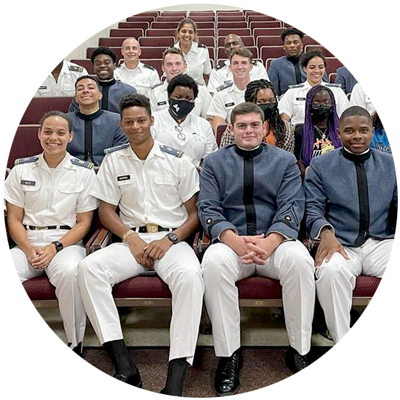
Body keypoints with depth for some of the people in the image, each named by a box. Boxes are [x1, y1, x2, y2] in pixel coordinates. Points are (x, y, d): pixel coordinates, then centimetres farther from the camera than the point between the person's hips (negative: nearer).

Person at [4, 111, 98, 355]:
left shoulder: (84, 172, 6)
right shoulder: (22, 169, 12)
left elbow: (84, 223, 4)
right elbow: (14, 219, 10)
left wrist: (55, 248, -11)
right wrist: (29, 250, -8)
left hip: (66, 242, -2)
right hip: (27, 243, 3)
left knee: (69, 272, -36)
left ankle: (75, 346, -18)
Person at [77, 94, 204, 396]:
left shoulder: (177, 159, 5)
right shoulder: (114, 160, 12)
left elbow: (195, 212, 4)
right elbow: (106, 211, 10)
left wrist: (170, 239, -12)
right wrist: (131, 238, -7)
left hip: (172, 240, -2)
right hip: (131, 240, 3)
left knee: (190, 275, -36)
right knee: (88, 268, -27)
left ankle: (177, 376, -33)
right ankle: (124, 366, -28)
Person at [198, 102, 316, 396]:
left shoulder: (285, 160, 11)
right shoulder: (214, 162, 10)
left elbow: (292, 207, -1)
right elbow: (208, 209, -1)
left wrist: (269, 242, -21)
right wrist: (236, 241, -21)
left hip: (276, 241, 0)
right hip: (230, 242, 0)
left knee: (299, 259, -32)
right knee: (213, 262, -33)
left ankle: (300, 351, -14)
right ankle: (229, 355, -20)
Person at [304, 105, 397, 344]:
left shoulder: (390, 164, 17)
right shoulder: (320, 165, 10)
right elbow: (313, 208, 2)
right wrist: (326, 232, -21)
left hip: (381, 244, 2)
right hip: (341, 244, -2)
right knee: (330, 271, -35)